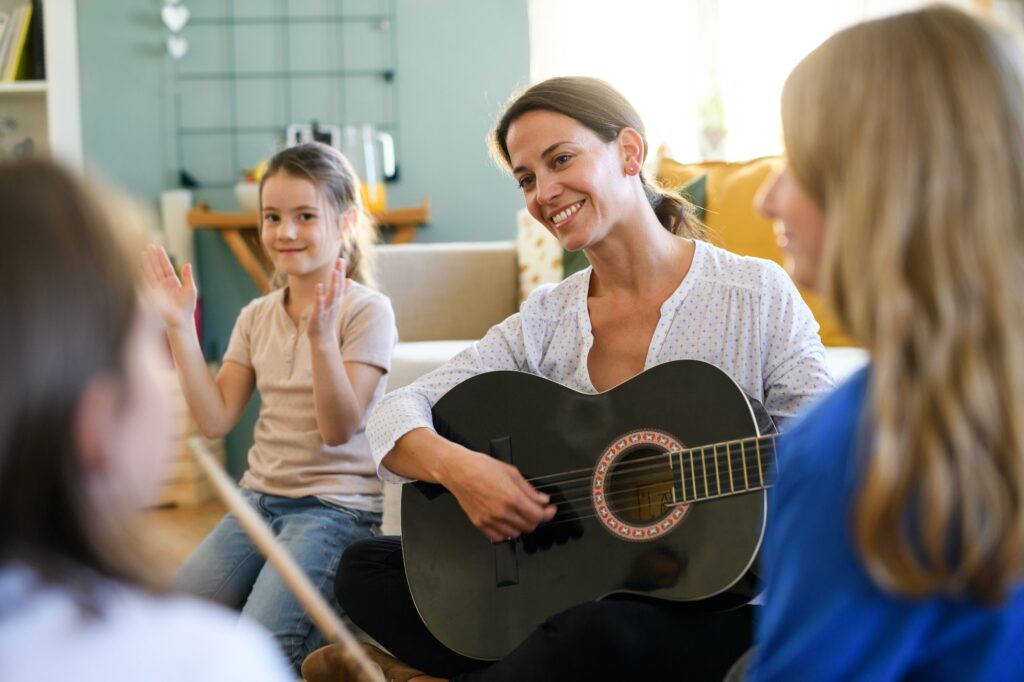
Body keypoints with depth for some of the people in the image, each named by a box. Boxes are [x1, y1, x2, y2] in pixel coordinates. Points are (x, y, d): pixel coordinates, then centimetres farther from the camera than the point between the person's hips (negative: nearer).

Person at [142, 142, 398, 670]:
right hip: (259, 498, 6)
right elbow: (216, 420, 3)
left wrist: (320, 334, -28)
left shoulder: (366, 310, -8)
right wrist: (181, 329, -2)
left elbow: (339, 429, -15)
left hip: (334, 506, -6)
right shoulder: (257, 316, 9)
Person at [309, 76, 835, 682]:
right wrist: (455, 466, -21)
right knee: (365, 568, -8)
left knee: (604, 633, -38)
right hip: (572, 588, 5)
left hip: (711, 608, -4)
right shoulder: (546, 322, 6)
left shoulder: (757, 296, -4)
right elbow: (396, 414, 1)